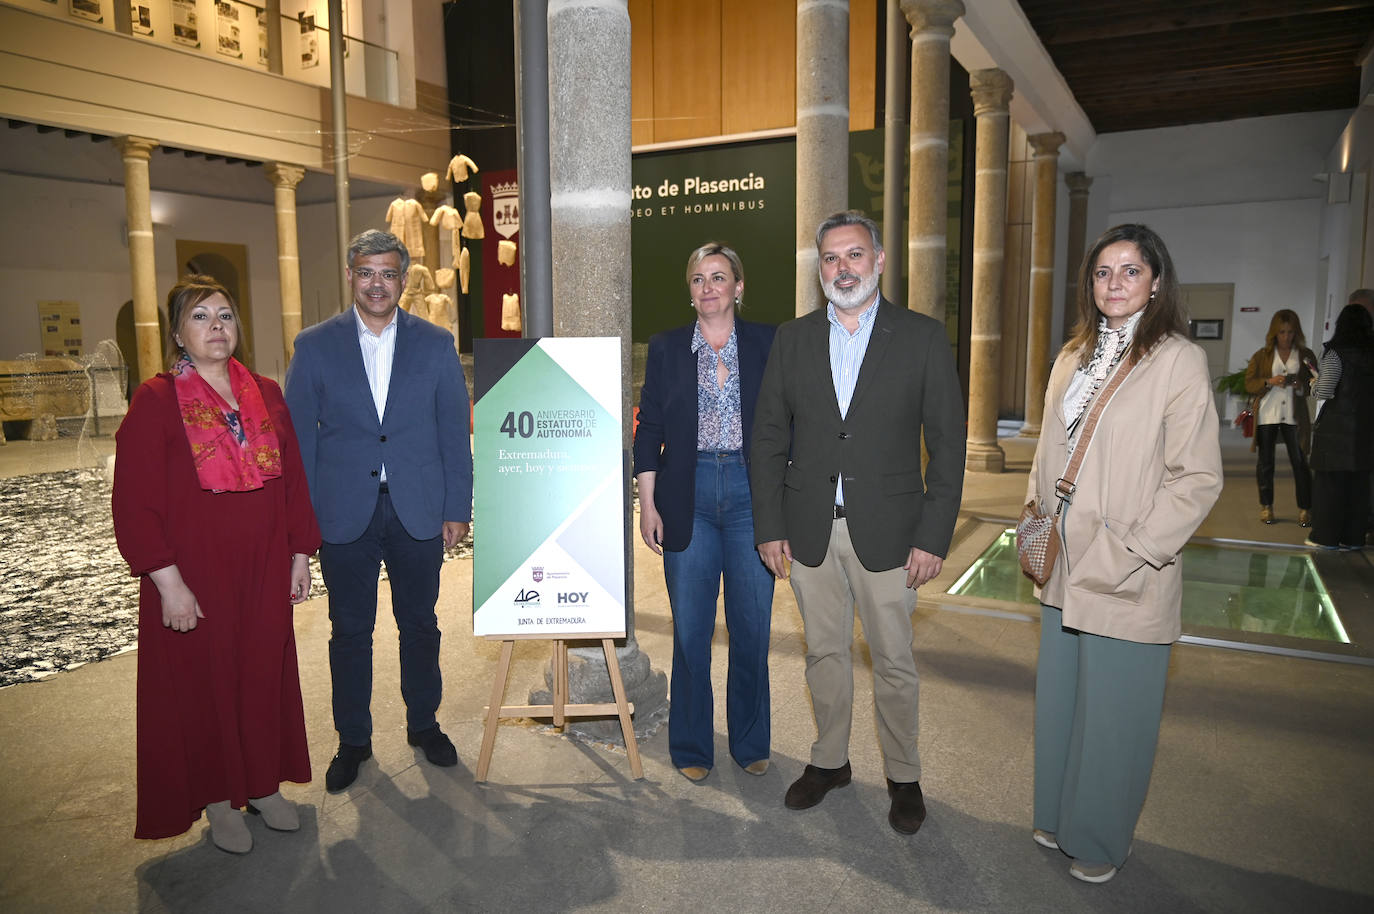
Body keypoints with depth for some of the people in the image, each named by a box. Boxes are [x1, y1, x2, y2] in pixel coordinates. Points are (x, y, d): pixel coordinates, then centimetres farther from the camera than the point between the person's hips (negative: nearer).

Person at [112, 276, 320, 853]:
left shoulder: (266, 396, 5)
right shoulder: (156, 401, -8)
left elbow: (293, 480, 9)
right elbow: (135, 502, -11)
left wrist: (300, 555, 6)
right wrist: (168, 582, -15)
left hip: (264, 573, 4)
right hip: (196, 578, -4)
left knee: (264, 674, 12)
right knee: (204, 681, 9)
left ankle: (263, 785, 31)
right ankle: (219, 801, 28)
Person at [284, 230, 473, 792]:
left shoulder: (436, 344, 2)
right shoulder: (314, 345, 1)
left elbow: (454, 433, 3)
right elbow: (299, 437, 2)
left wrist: (457, 508, -1)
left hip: (418, 512, 1)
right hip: (344, 514, 0)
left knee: (419, 624, 13)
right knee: (350, 631, 10)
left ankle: (423, 724, 33)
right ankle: (352, 740, 28)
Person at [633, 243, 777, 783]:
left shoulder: (767, 344, 5)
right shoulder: (666, 349, 7)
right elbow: (649, 430, 6)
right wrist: (647, 504, 0)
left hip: (752, 494, 0)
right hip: (688, 497, 0)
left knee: (752, 626, 6)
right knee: (690, 629, 6)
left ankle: (750, 743, 25)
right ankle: (691, 748, 23)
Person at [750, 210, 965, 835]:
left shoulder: (923, 338, -2)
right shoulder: (793, 338, 5)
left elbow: (947, 445, -3)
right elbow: (769, 439, 6)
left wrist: (933, 537, -9)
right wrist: (769, 527, 0)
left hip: (886, 532, -2)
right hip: (809, 530, 3)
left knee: (894, 662, 8)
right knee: (824, 653, 15)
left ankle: (903, 777, 29)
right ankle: (829, 761, 35)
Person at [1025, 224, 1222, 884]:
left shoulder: (1179, 361, -10)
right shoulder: (1074, 357, 10)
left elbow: (1198, 479, -13)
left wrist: (1131, 553, -17)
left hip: (1126, 575, -6)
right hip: (1065, 567, 6)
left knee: (1114, 711, 8)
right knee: (1059, 696, 18)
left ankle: (1100, 841, 30)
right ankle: (1059, 817, 38)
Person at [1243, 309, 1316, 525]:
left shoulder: (1305, 355, 8)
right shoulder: (1262, 355, 7)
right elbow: (1249, 384, 1)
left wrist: (1301, 385, -11)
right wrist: (1270, 382, -16)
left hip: (1294, 416, 0)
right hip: (1267, 415, 0)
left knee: (1299, 462, -3)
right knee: (1265, 462, 6)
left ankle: (1305, 509, 3)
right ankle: (1266, 507, 16)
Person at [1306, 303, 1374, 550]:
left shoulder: (1336, 353, -10)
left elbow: (1324, 392, -15)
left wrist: (1314, 380, 5)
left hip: (1336, 427, -5)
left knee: (1330, 482, 1)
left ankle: (1327, 537, 5)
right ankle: (1354, 537, 17)